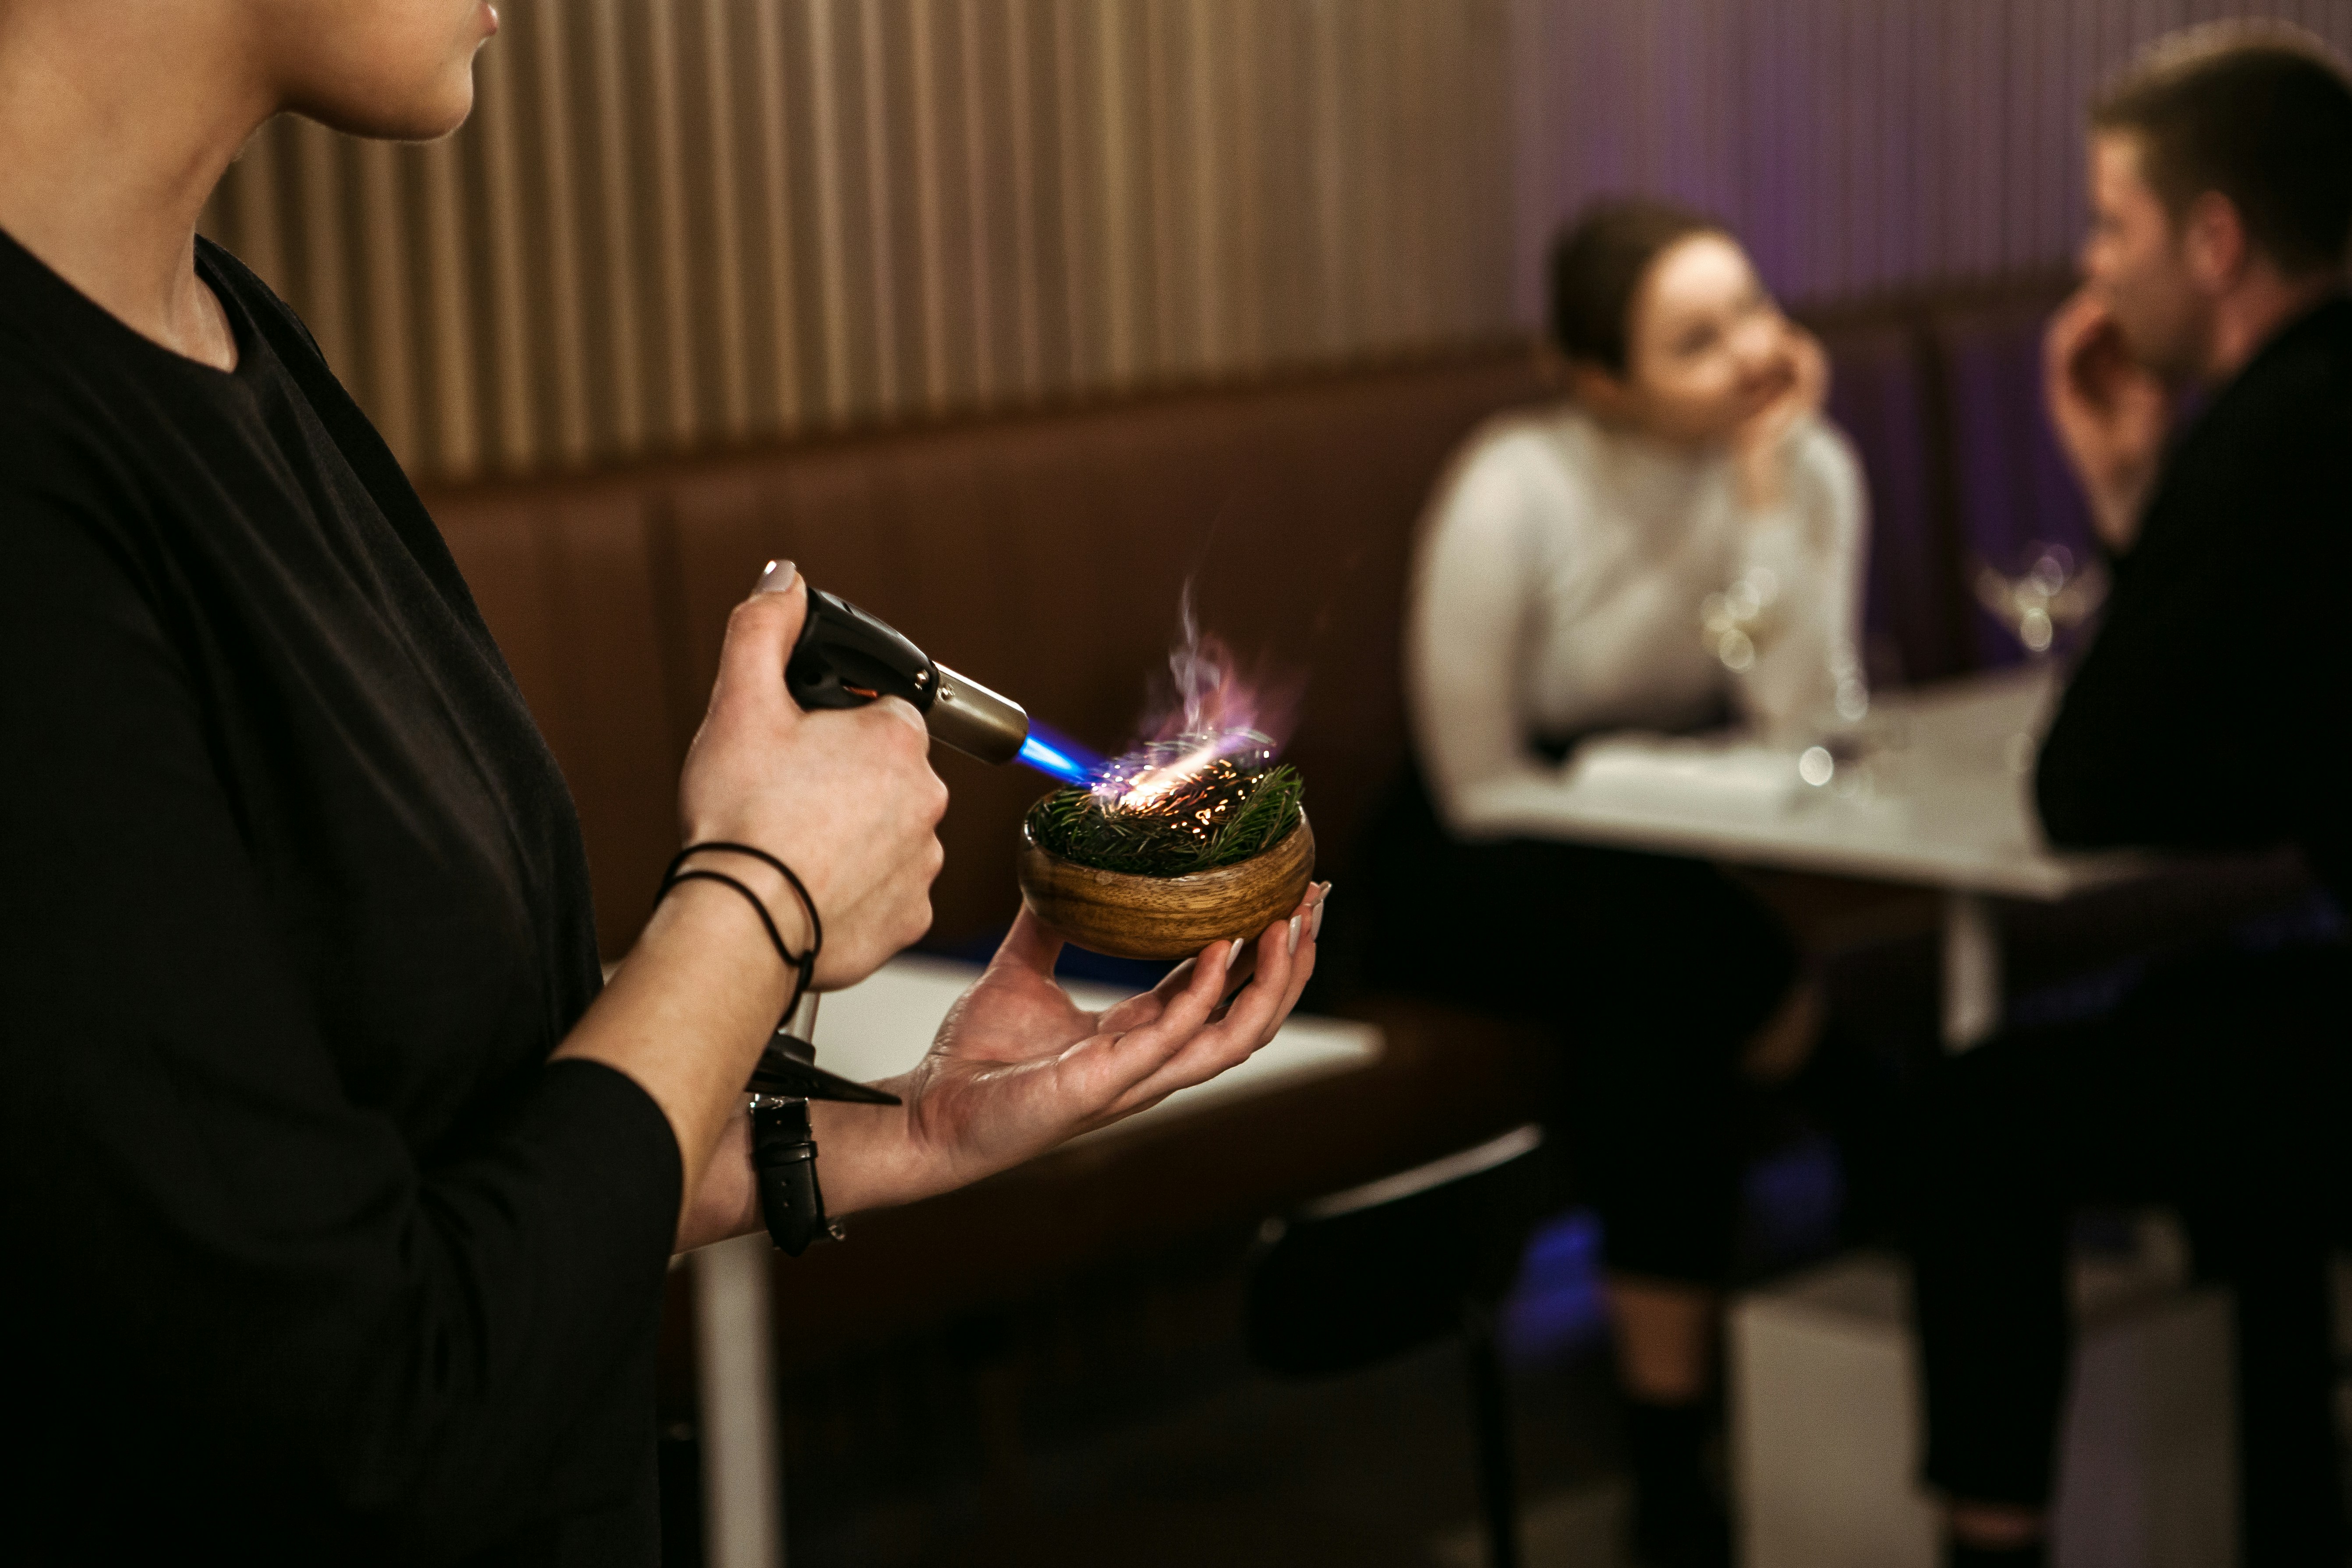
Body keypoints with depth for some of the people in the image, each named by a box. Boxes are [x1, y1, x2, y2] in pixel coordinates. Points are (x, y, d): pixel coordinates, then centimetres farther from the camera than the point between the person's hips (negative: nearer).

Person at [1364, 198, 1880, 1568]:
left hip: (1674, 856, 4)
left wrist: (1767, 491, -24)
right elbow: (1481, 784, -14)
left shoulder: (1808, 467, -8)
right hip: (1486, 871, -4)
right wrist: (1669, 834, -22)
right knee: (1656, 943, -37)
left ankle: (1672, 1452, -18)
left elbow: (1805, 721, -20)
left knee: (1660, 1007, -30)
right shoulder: (1516, 491, -20)